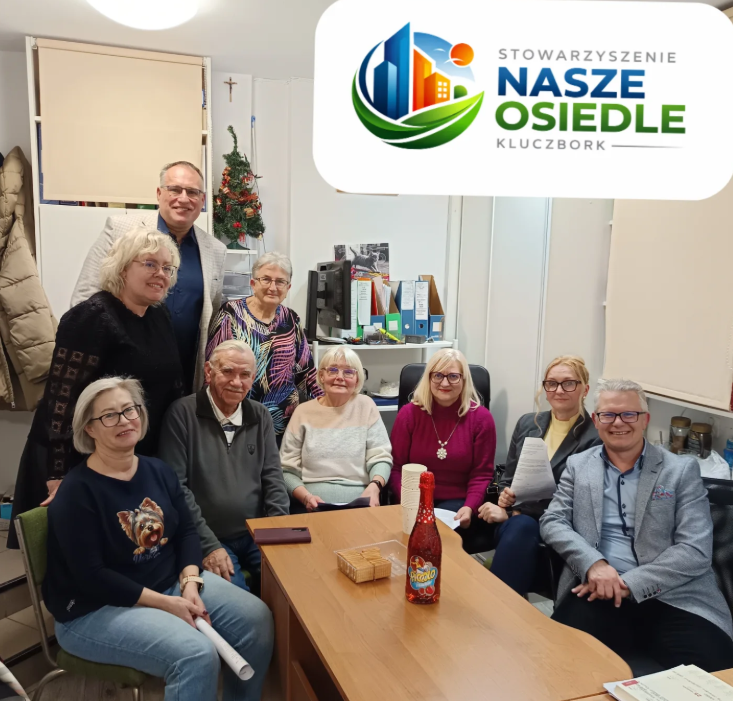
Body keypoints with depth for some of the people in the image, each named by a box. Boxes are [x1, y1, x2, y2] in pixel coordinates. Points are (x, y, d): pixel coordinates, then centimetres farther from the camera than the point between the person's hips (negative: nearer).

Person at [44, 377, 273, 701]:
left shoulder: (158, 470, 4)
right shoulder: (76, 492, -16)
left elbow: (187, 531, 5)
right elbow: (91, 576, -20)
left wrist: (189, 583, -14)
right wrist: (167, 604, -22)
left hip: (171, 582, 7)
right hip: (97, 609, -6)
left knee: (257, 619, -9)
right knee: (198, 654, -28)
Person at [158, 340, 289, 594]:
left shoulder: (260, 416, 8)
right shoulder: (183, 413, -7)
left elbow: (273, 477, 8)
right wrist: (209, 545, -14)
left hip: (257, 534, 5)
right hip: (209, 539, -4)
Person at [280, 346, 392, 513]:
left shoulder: (366, 406, 7)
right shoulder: (303, 412, 7)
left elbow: (381, 457, 3)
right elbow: (287, 469, 5)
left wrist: (374, 487, -17)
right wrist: (306, 497, -12)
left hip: (359, 508, -1)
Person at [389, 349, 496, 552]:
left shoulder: (481, 418, -1)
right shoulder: (409, 413, 1)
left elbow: (481, 474, 0)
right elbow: (396, 468, 1)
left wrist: (469, 508, -18)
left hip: (458, 503, 0)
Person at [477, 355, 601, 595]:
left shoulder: (594, 439, -6)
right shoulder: (527, 423, 11)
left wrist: (512, 512, -17)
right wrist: (505, 495, -7)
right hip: (514, 518, 4)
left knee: (521, 526, -36)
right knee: (516, 528, -33)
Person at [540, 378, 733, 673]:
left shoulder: (682, 470, 5)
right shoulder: (578, 465, 13)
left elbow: (696, 549, -3)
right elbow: (552, 522, 5)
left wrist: (629, 583, -14)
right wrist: (593, 564, -15)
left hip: (674, 596, 0)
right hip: (599, 593, 1)